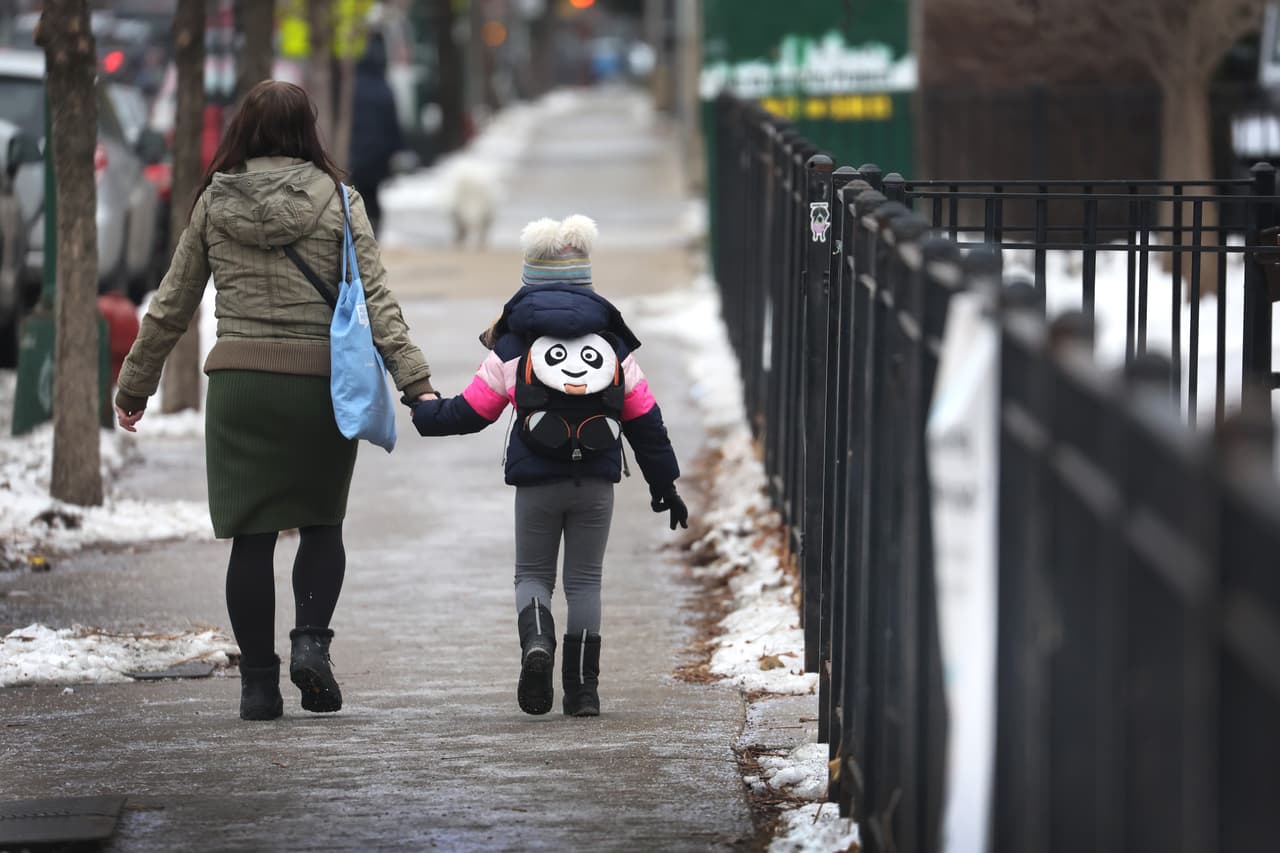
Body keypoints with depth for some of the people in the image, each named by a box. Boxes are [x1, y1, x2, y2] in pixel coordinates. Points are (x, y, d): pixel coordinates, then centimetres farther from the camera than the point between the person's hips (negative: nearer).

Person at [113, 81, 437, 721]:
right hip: (322, 382, -1)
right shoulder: (334, 200, 0)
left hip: (238, 381, 1)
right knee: (322, 525, 15)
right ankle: (311, 641, -6)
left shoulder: (213, 204, 5)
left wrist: (133, 386, 20)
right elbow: (376, 298, -7)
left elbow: (171, 306, 10)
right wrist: (416, 381, -9)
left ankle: (259, 682, 6)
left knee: (250, 536, 5)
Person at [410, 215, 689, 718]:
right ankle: (582, 689, 4)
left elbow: (472, 411, 5)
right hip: (596, 480, 1)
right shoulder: (612, 341, 9)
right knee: (585, 580, 9)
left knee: (532, 574, 10)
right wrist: (664, 483, 18)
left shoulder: (512, 344, 3)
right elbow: (645, 421, 10)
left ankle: (536, 643, -21)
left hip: (536, 482, -1)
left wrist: (424, 413, 25)